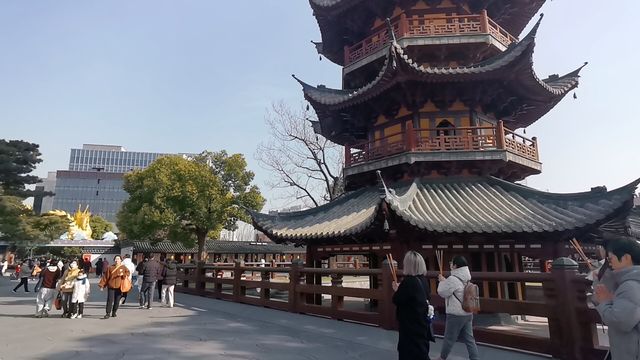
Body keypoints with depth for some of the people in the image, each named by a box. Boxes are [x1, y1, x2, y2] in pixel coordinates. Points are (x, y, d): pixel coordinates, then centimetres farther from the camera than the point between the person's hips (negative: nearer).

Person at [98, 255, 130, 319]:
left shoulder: (124, 268, 7)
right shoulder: (110, 268, 5)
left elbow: (128, 273, 8)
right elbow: (105, 277, 6)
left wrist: (123, 274, -12)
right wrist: (102, 285, 2)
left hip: (119, 287, 1)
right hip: (111, 286, -1)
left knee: (117, 301, 6)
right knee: (110, 300, -7)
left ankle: (114, 312, 22)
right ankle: (108, 313, -1)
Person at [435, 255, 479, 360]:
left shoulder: (453, 279, -22)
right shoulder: (466, 278, 6)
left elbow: (442, 292, -12)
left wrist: (442, 282, 2)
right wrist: (445, 281, 11)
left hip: (455, 315, -8)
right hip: (468, 313, 8)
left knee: (449, 338, 10)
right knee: (469, 339, 13)